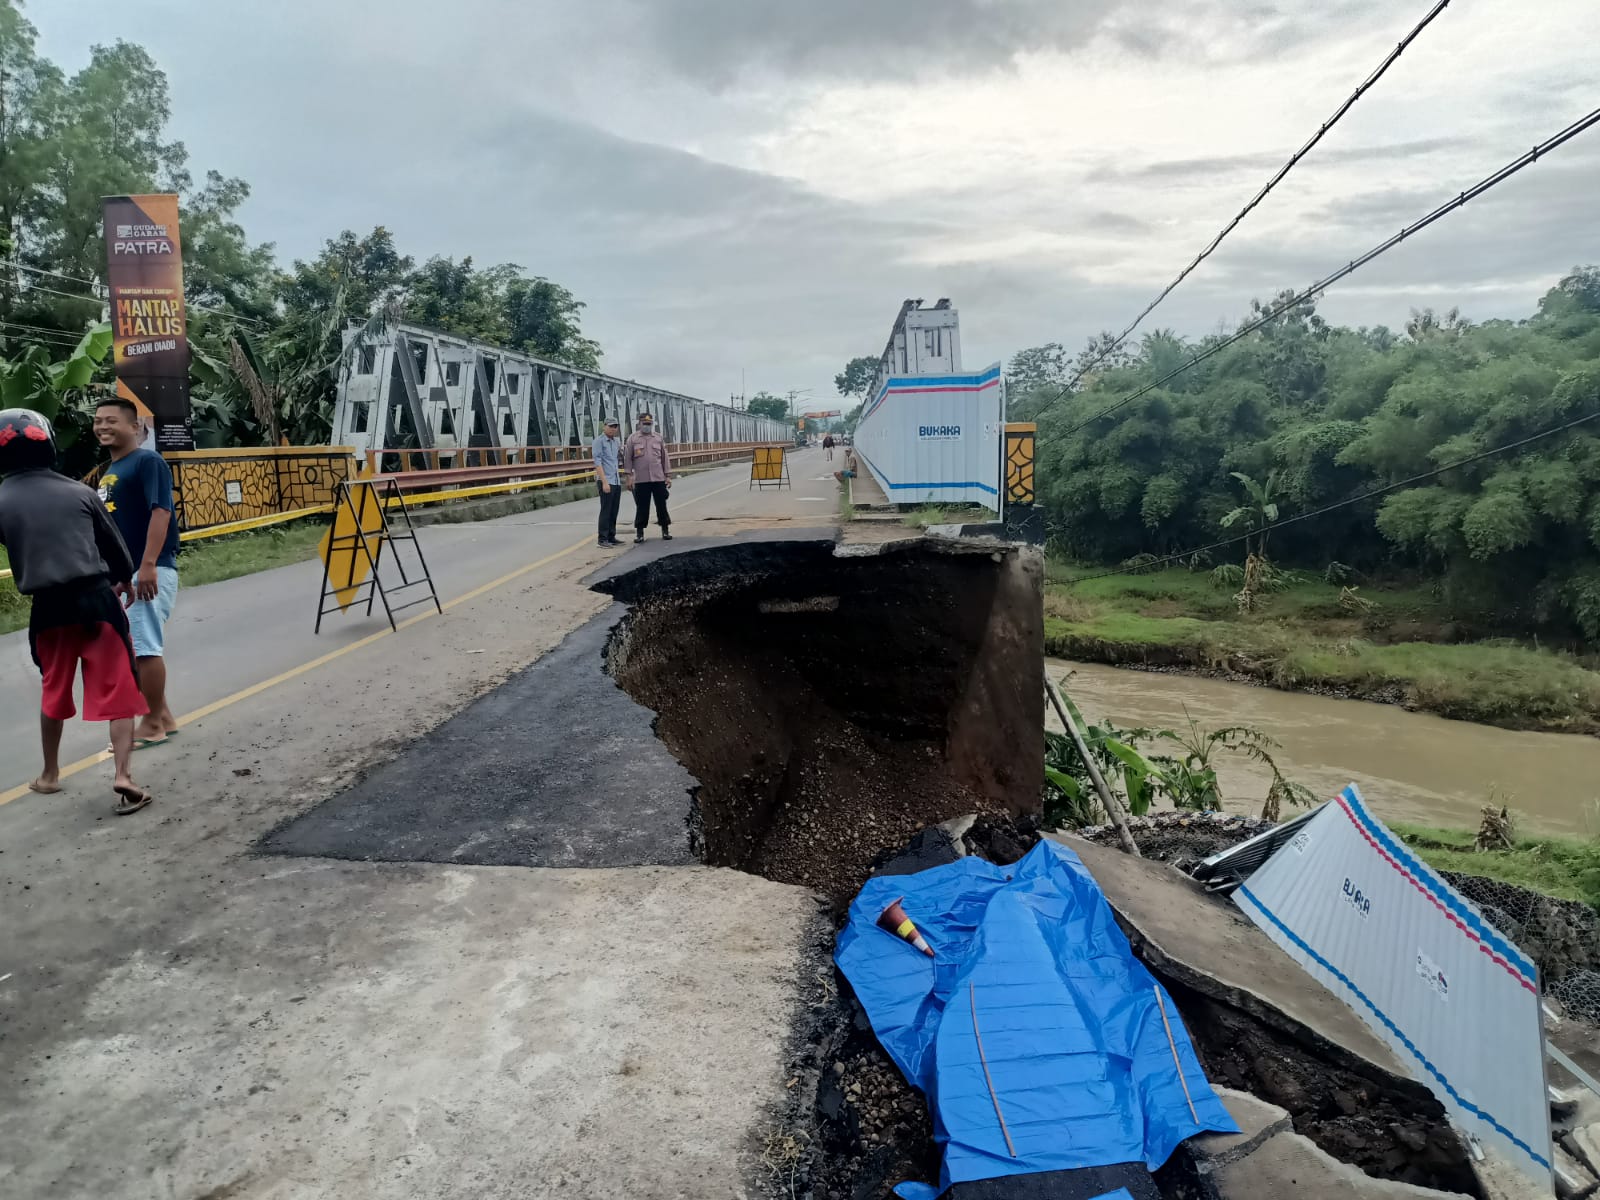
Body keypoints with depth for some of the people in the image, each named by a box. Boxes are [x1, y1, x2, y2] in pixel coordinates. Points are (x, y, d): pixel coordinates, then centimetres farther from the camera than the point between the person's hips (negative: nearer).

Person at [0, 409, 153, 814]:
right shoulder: (78, 492, 3)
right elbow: (113, 542, 13)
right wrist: (124, 579, 30)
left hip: (49, 608, 1)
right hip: (96, 598, -1)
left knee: (54, 691, 21)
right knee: (118, 690, 2)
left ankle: (50, 774, 35)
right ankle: (123, 776, -9)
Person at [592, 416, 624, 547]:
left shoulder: (616, 441, 15)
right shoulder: (599, 441, -7)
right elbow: (597, 462, -14)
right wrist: (604, 482, -19)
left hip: (617, 481, 7)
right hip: (606, 481, -7)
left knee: (614, 511, 10)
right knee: (606, 511, -6)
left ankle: (611, 537, 17)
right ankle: (603, 539, -2)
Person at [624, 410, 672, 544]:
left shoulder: (659, 438, 9)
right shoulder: (633, 438, 3)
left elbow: (665, 457, 9)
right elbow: (628, 458, 2)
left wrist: (668, 475, 6)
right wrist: (629, 474, -5)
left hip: (659, 478, 2)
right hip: (641, 479, -2)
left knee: (661, 505, 5)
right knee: (641, 506, 3)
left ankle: (665, 530, 16)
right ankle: (639, 533, 11)